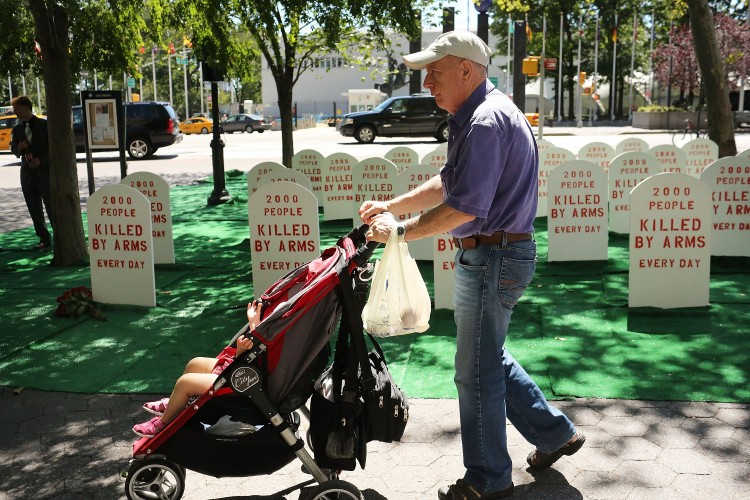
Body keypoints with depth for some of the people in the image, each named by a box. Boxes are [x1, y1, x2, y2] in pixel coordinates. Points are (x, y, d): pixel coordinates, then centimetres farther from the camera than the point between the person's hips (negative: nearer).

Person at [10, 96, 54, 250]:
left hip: (44, 171, -5)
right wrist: (19, 147, -10)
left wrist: (40, 159, -14)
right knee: (34, 209, 5)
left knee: (51, 207, -3)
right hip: (27, 172, 5)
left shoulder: (44, 125, -2)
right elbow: (13, 149, 13)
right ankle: (44, 239, 12)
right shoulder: (17, 129, 10)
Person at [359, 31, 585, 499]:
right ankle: (554, 432, 33)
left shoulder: (487, 120, -20)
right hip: (493, 255, 11)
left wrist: (401, 231, -17)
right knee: (490, 356, 21)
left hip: (492, 259, -11)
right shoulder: (483, 113, 14)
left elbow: (465, 207, -26)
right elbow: (447, 184, 19)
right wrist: (390, 206, 12)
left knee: (477, 371, 3)